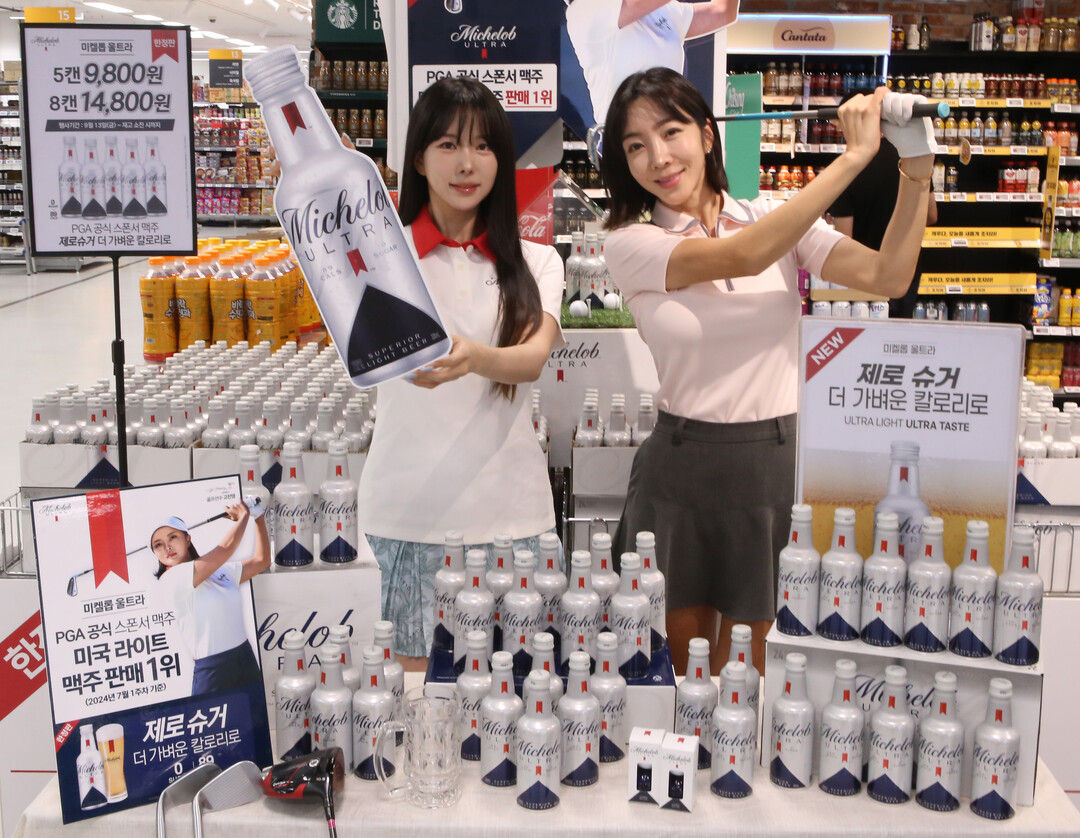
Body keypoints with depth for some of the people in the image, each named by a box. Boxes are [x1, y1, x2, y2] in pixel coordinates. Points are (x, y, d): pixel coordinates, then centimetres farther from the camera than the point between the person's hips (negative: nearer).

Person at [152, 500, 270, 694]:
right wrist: (244, 515, 3)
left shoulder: (220, 570, 11)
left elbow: (261, 560, 16)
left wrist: (258, 515, 12)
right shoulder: (170, 579, -11)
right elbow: (227, 548, -14)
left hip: (246, 659, 6)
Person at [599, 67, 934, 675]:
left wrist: (917, 172, -20)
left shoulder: (775, 216, 4)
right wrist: (854, 157, -20)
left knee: (758, 657, 11)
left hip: (782, 460, 1)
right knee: (685, 657, 12)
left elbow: (887, 277, -8)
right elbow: (744, 256, -21)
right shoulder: (630, 243, -5)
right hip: (685, 466, -1)